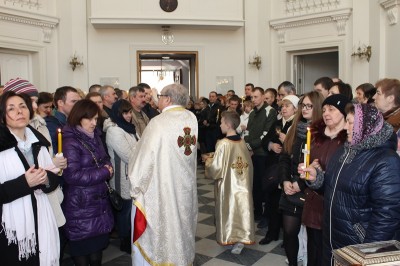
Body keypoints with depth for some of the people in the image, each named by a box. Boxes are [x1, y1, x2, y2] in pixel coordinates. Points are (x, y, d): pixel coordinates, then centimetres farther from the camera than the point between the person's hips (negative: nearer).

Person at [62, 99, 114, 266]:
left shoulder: (94, 136, 9)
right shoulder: (70, 142, -16)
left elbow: (104, 159, 19)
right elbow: (72, 175, -23)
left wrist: (108, 167, -5)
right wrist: (103, 173, -17)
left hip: (100, 201, 7)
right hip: (81, 206, -7)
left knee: (98, 246, 17)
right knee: (82, 249, 7)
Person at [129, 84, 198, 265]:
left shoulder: (158, 123, -20)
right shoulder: (192, 119, -2)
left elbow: (144, 158, -17)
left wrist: (136, 186, -3)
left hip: (159, 189, -6)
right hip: (185, 187, 6)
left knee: (155, 233, 10)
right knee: (181, 228, 23)